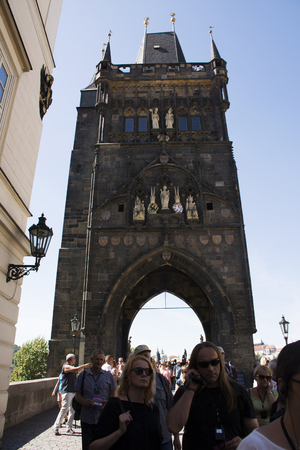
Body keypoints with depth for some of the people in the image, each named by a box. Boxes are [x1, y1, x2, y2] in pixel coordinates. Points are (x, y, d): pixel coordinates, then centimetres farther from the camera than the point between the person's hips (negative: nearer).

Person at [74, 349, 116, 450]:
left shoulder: (108, 376, 6)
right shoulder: (83, 376, 6)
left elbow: (112, 395, 7)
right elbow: (77, 395, 6)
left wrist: (108, 403, -13)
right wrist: (84, 402, -14)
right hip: (87, 418, 0)